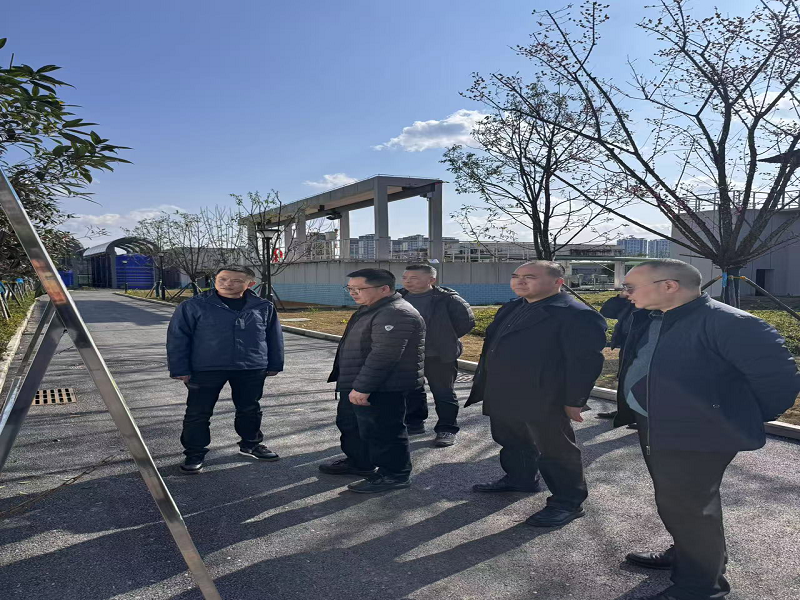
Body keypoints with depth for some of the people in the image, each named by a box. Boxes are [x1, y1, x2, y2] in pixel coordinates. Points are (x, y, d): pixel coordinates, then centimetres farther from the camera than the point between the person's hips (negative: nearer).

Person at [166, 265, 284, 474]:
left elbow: (274, 338, 9)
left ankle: (251, 444, 36)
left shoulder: (264, 307, 0)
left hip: (252, 370, 2)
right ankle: (194, 454, 22)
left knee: (249, 409, 15)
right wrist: (180, 369, -6)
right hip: (206, 369, -2)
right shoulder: (193, 306, -7)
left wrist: (274, 365, 9)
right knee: (198, 413, 5)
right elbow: (177, 339, -3)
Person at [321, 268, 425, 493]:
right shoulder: (370, 309, 13)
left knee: (381, 432, 0)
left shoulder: (395, 314, -24)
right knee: (350, 424, 23)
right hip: (355, 385, 11)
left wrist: (362, 387, -29)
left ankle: (393, 475, 16)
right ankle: (358, 462, 41)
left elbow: (383, 356, -29)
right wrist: (354, 385, 24)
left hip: (382, 389, -11)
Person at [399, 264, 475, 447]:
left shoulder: (448, 300, -11)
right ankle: (414, 423, 31)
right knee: (411, 392, 16)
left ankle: (447, 429, 15)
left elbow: (466, 322, -6)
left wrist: (446, 339, -1)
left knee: (443, 394, 4)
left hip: (439, 356, -5)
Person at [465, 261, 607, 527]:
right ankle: (519, 479, 46)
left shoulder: (577, 315, -17)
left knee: (553, 450, 6)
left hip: (542, 401, -9)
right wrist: (489, 387, 18)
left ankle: (568, 503, 22)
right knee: (511, 443, 23)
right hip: (503, 396, 9)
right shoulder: (512, 309, 10)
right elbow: (494, 345, 18)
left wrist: (574, 401, -17)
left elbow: (585, 362, -18)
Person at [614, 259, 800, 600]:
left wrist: (746, 421, -7)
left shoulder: (726, 323, -24)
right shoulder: (647, 319, 4)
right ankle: (685, 556, 45)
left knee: (686, 508, 3)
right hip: (653, 428, 9)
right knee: (674, 503, 24)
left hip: (694, 437, -9)